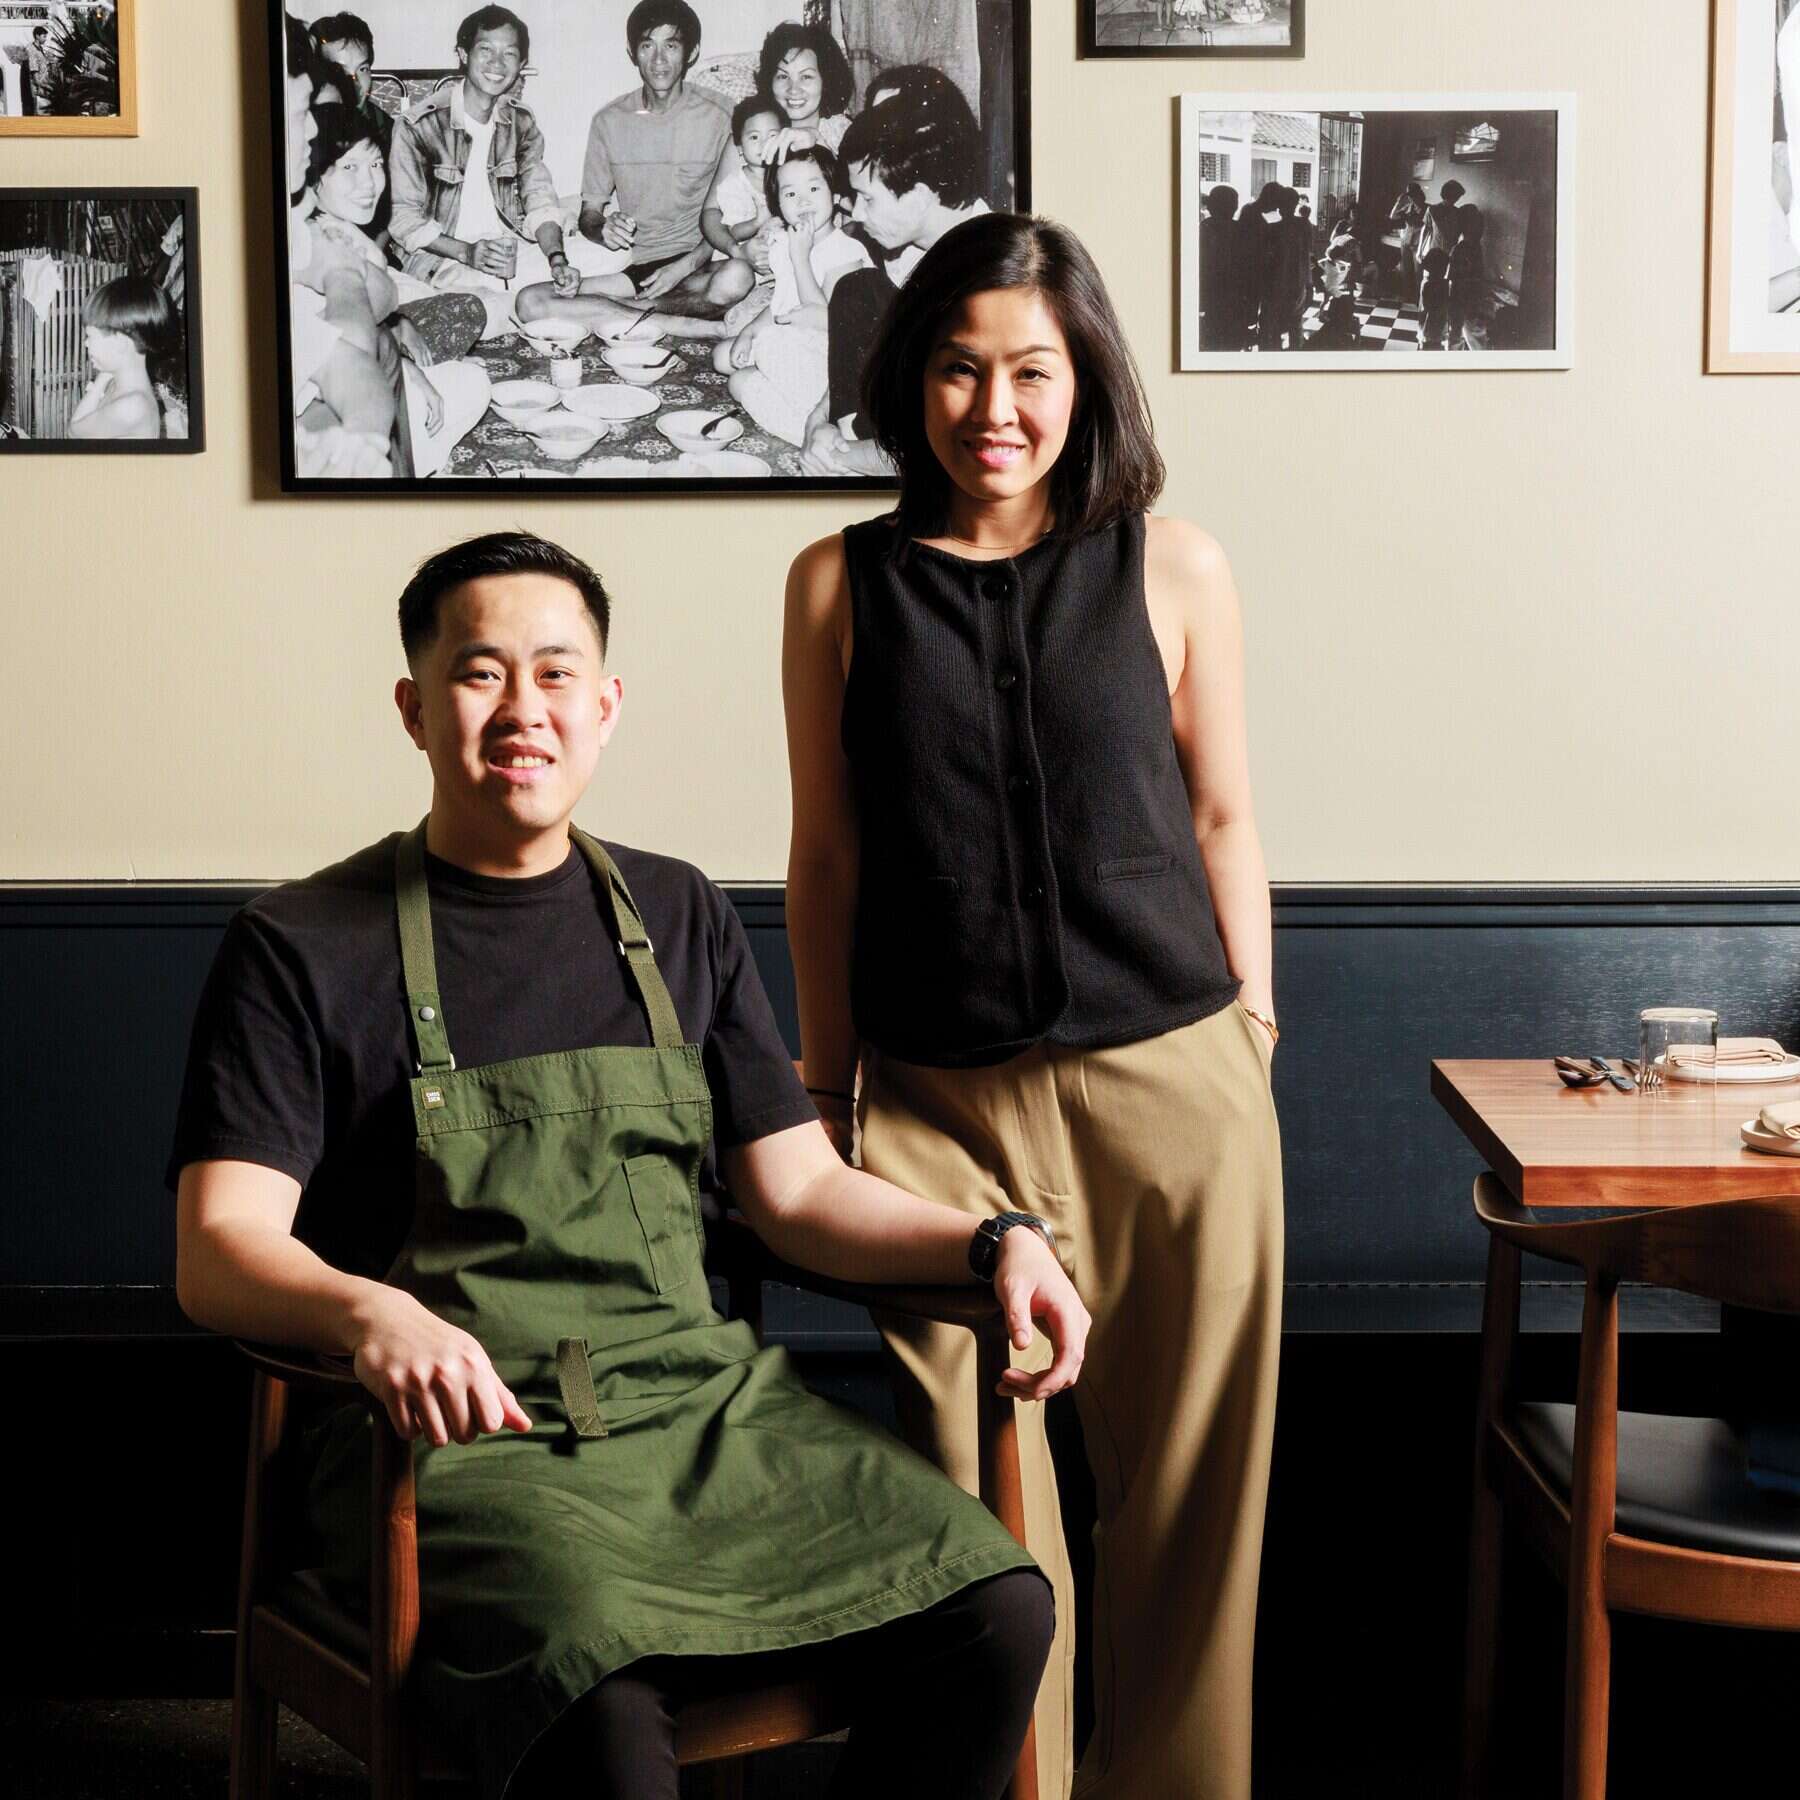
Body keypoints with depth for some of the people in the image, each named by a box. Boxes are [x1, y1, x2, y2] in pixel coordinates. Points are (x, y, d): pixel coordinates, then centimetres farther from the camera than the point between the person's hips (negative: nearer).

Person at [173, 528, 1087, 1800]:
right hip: (465, 1442, -4)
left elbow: (801, 1190, 17)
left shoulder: (679, 919, 18)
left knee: (998, 1610, -18)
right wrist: (368, 1313, -30)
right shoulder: (303, 950, 3)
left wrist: (993, 1245, -2)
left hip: (706, 1408, 5)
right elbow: (220, 1253, -7)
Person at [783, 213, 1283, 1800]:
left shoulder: (1172, 570, 3)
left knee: (1185, 1479, 8)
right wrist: (828, 1090, 9)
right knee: (977, 1489, 5)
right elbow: (825, 853, 8)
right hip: (939, 1103, 0)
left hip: (1171, 1087, 0)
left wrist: (1250, 1041, 8)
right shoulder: (842, 583, 4)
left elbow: (1221, 820, 10)